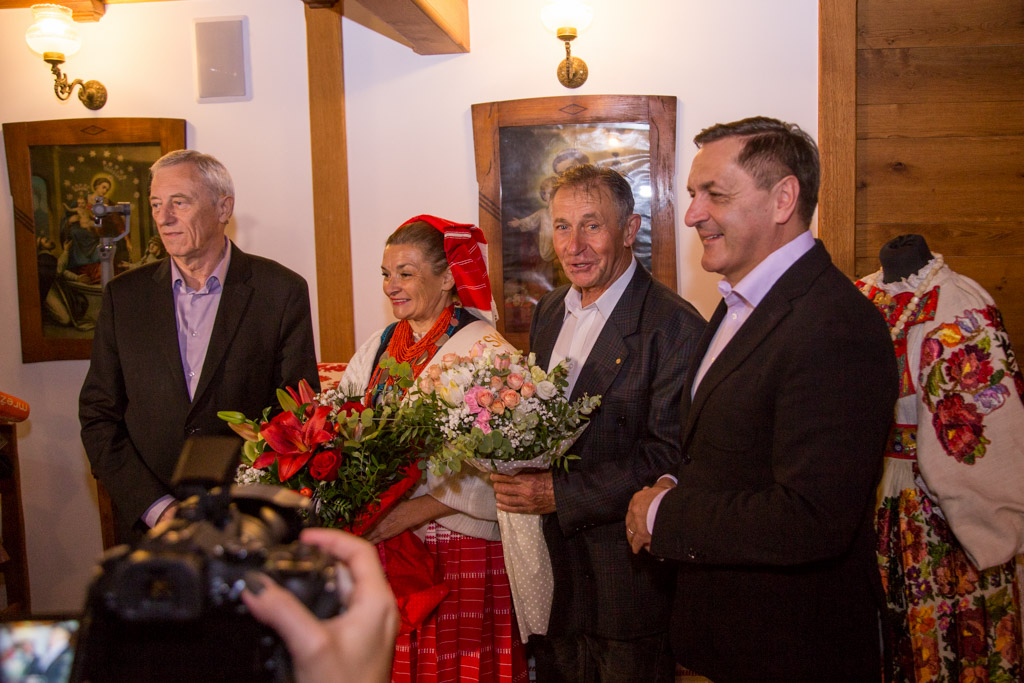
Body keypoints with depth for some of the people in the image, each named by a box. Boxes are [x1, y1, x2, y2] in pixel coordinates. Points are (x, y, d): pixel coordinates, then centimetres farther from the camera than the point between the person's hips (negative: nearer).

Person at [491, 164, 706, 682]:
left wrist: (561, 494, -23)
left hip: (627, 576, -7)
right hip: (552, 560, 7)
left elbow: (671, 456, -22)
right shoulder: (548, 312, 8)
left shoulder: (674, 326, -17)